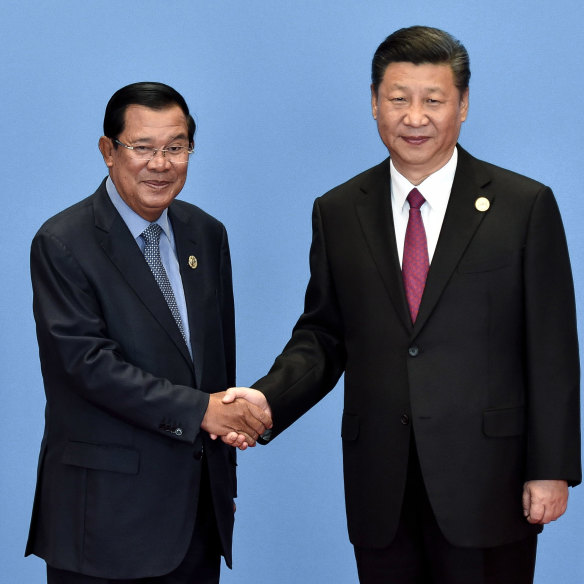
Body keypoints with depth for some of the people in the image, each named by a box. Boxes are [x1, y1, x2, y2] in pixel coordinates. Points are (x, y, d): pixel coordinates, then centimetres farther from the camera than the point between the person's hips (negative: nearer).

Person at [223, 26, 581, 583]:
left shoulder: (525, 206, -1)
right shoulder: (337, 212, 7)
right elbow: (321, 336, 10)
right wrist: (268, 398, -9)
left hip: (486, 481, -2)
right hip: (380, 490, 3)